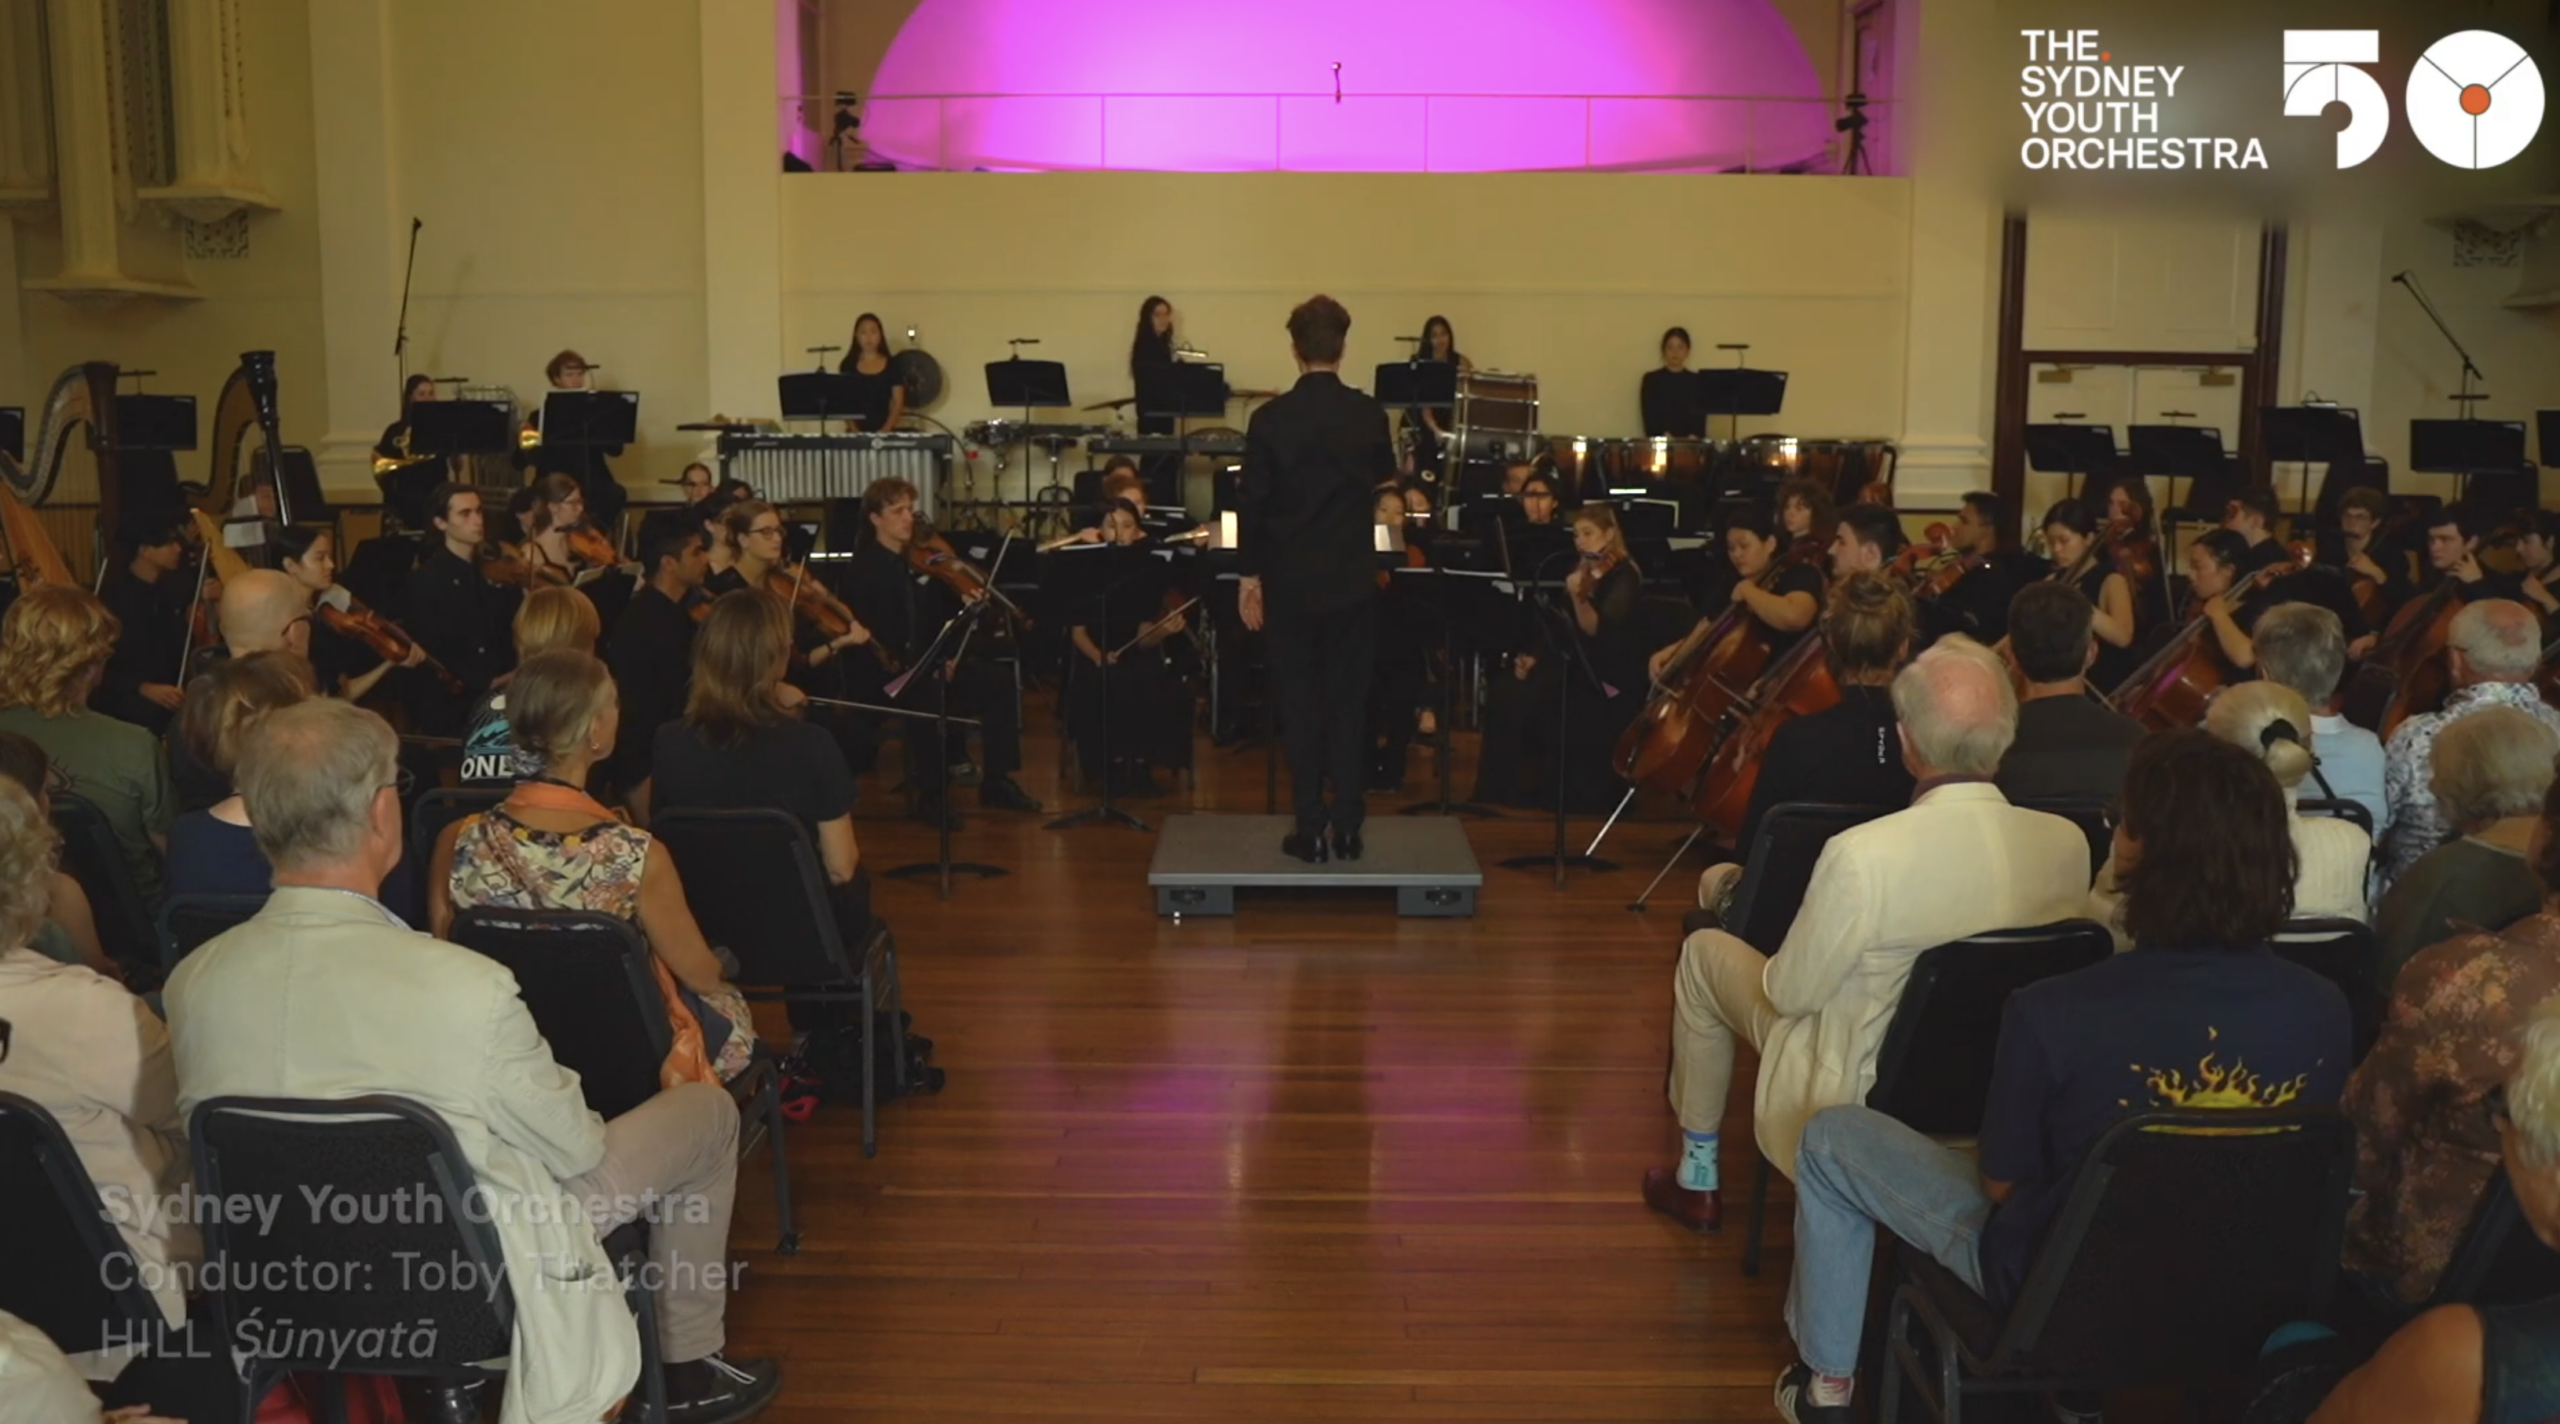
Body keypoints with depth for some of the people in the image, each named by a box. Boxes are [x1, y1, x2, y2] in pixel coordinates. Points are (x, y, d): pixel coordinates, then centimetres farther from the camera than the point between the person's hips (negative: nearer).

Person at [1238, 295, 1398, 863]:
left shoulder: (1270, 418, -9)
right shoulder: (1368, 413, -5)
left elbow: (1252, 503, -7)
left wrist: (1249, 575, 3)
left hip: (1289, 581, -1)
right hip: (1350, 580, 1)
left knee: (1299, 704, 6)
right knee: (1348, 703, 9)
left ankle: (1310, 831, 7)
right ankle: (1348, 827, 11)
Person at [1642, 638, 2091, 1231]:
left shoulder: (1862, 854, -34)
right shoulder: (2070, 844, -17)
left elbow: (1789, 994, -19)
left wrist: (1780, 969, 4)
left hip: (1863, 1093, -5)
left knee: (1704, 953, 18)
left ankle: (1696, 1178, 31)